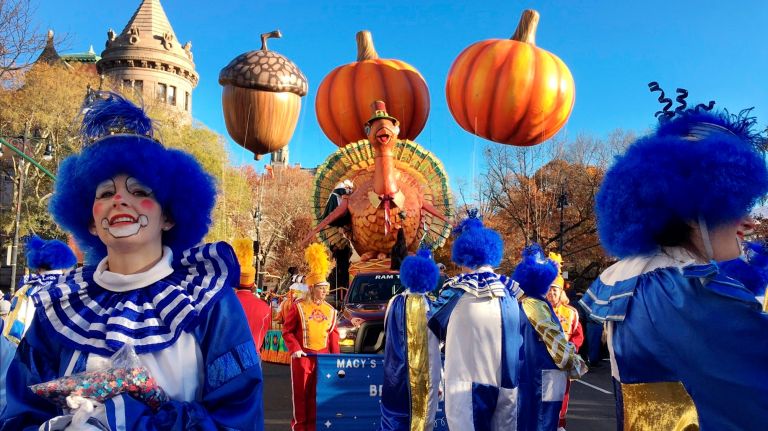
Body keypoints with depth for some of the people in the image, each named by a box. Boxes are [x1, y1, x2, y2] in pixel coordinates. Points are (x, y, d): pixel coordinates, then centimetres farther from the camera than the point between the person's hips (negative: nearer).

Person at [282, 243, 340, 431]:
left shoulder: (330, 310, 6)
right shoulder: (298, 306, -6)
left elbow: (333, 334, 9)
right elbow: (287, 331, -4)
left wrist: (335, 356, 2)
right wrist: (295, 349, -17)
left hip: (323, 356, 4)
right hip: (302, 356, -4)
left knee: (317, 393, 10)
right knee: (301, 392, 4)